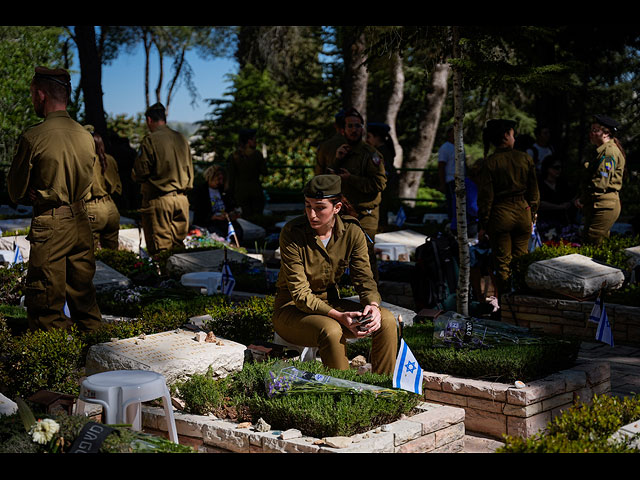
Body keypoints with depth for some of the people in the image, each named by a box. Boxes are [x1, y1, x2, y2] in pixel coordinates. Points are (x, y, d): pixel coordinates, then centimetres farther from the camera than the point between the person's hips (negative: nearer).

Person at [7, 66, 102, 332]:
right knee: (83, 292, 16)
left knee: (46, 301, 3)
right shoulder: (86, 136, 3)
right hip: (82, 221, 6)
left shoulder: (33, 136, -14)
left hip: (49, 224, -6)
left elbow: (15, 190, -4)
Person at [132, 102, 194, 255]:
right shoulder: (182, 139, 8)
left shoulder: (150, 140, -11)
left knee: (160, 250, -2)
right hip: (181, 200, 6)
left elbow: (139, 174, -10)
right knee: (178, 245, 12)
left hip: (158, 201, -6)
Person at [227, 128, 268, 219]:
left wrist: (231, 192, 7)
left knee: (246, 216, 6)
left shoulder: (234, 156, -4)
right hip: (255, 189, -1)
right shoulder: (257, 154, -9)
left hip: (241, 191, 1)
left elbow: (231, 176, -2)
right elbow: (264, 172, -4)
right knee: (258, 217, 7)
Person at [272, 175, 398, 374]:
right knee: (331, 331, -36)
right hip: (292, 309, -4)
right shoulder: (292, 233, -20)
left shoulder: (351, 231, -8)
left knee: (387, 320, -18)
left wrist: (373, 305, -28)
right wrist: (339, 316, -36)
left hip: (330, 302, 5)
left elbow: (364, 278, -4)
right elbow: (299, 293, -22)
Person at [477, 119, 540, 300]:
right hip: (523, 212, 3)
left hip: (501, 213, -3)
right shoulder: (525, 158, 0)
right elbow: (534, 192, 7)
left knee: (502, 264, 4)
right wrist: (532, 218, 17)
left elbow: (486, 196, -8)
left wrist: (483, 225, -1)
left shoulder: (490, 162, -9)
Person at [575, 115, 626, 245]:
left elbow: (600, 183, -19)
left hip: (604, 206, -11)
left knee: (591, 245, -13)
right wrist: (581, 198, 10)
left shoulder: (609, 151, -13)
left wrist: (582, 200, -13)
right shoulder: (603, 150, 21)